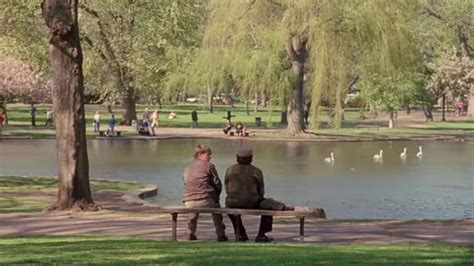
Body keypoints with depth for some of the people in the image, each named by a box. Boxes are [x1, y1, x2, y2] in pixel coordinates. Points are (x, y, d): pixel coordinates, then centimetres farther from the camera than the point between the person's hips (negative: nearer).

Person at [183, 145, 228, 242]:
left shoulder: (187, 168, 18)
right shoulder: (208, 166, 2)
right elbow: (218, 184, 1)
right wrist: (215, 197, 21)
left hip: (189, 202, 4)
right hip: (205, 200, -4)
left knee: (193, 209, 40)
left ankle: (190, 234, 41)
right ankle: (220, 235, 25)